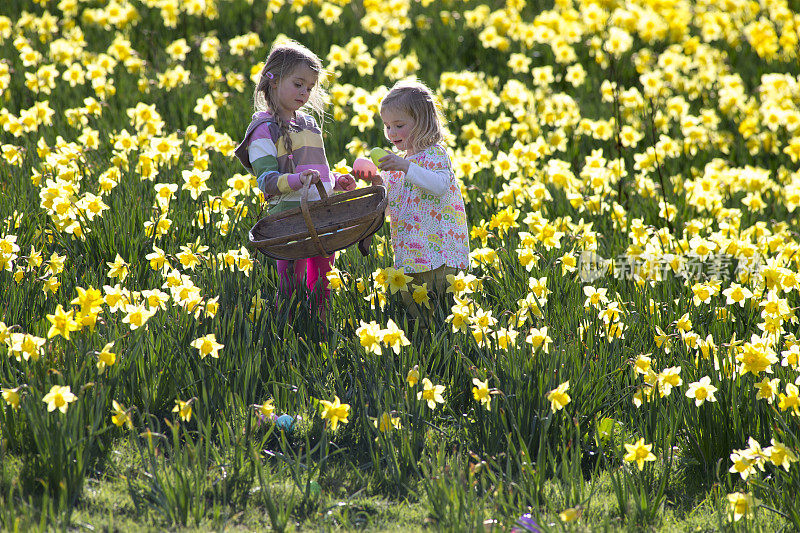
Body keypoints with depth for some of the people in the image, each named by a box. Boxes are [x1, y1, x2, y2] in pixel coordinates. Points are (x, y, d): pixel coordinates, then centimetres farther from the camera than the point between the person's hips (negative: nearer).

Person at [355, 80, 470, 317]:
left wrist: (406, 167, -31)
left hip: (437, 251, -8)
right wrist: (378, 183, 2)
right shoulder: (400, 159, 17)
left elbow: (439, 186, -26)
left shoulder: (434, 154, -6)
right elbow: (392, 205, 21)